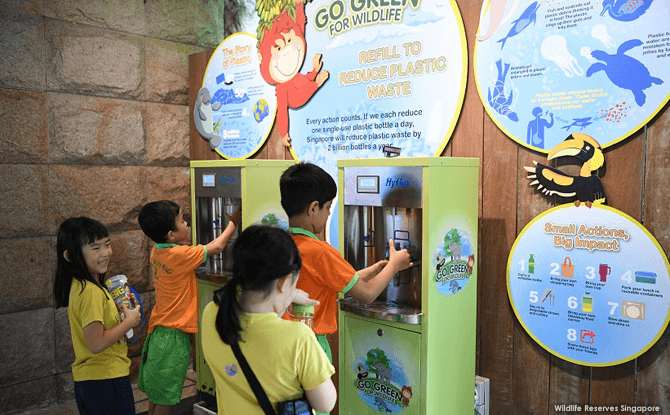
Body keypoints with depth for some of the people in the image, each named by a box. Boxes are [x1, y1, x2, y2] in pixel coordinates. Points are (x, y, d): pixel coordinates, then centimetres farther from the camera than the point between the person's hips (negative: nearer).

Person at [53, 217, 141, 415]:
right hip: (105, 381, -9)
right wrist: (130, 321, -17)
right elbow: (96, 343, -28)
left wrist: (119, 306, 6)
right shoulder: (91, 291, -24)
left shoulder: (79, 285, 6)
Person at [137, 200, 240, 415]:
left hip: (159, 329, 8)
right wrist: (233, 222, 1)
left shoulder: (157, 252, 2)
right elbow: (217, 247, -11)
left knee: (157, 394, 19)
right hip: (174, 333, -8)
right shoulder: (180, 255, -21)